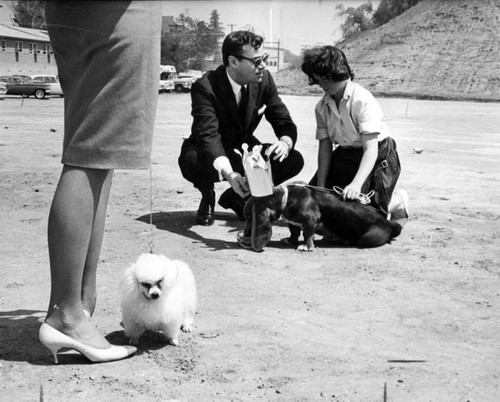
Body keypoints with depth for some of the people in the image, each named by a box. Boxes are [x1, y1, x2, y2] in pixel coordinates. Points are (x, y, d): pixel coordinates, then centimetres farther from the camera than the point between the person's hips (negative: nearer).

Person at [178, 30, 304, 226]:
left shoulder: (264, 80, -9)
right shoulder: (205, 87, -25)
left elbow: (285, 123, -5)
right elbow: (208, 135, -37)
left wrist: (285, 143, -32)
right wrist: (228, 173, -54)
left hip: (244, 151, 5)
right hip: (212, 158, -4)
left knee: (294, 160, -18)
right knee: (192, 159, -39)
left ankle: (237, 197, 3)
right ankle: (207, 198, -1)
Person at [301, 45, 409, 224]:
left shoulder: (363, 101, -26)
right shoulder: (322, 107, -6)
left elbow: (371, 149, -32)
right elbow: (325, 147, -5)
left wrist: (356, 184, -44)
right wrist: (320, 187, -14)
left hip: (378, 157, -6)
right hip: (344, 156, 6)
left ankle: (398, 202, 21)